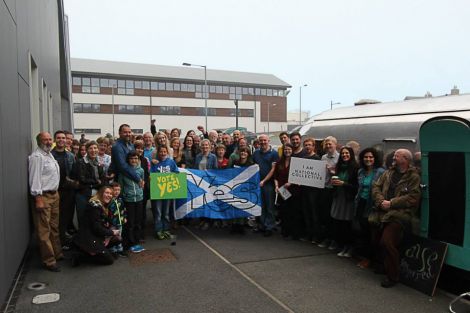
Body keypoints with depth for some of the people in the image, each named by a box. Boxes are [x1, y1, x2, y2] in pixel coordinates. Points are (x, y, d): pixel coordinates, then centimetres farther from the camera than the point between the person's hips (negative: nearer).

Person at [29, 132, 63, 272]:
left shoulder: (49, 154, 16)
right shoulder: (36, 156, -13)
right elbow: (35, 178, -18)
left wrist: (56, 192, 17)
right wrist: (38, 198, -21)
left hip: (54, 194, 10)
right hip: (43, 197, -10)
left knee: (54, 227, 18)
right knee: (44, 230, -3)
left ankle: (57, 253, 30)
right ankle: (49, 260, 4)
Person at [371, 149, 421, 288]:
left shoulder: (413, 176, -1)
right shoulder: (388, 173, 18)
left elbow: (412, 197, -11)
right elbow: (376, 187, 13)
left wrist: (391, 203, -13)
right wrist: (381, 201, -5)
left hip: (400, 214, -7)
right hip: (384, 211, 7)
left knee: (386, 242, -19)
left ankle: (392, 276, 2)